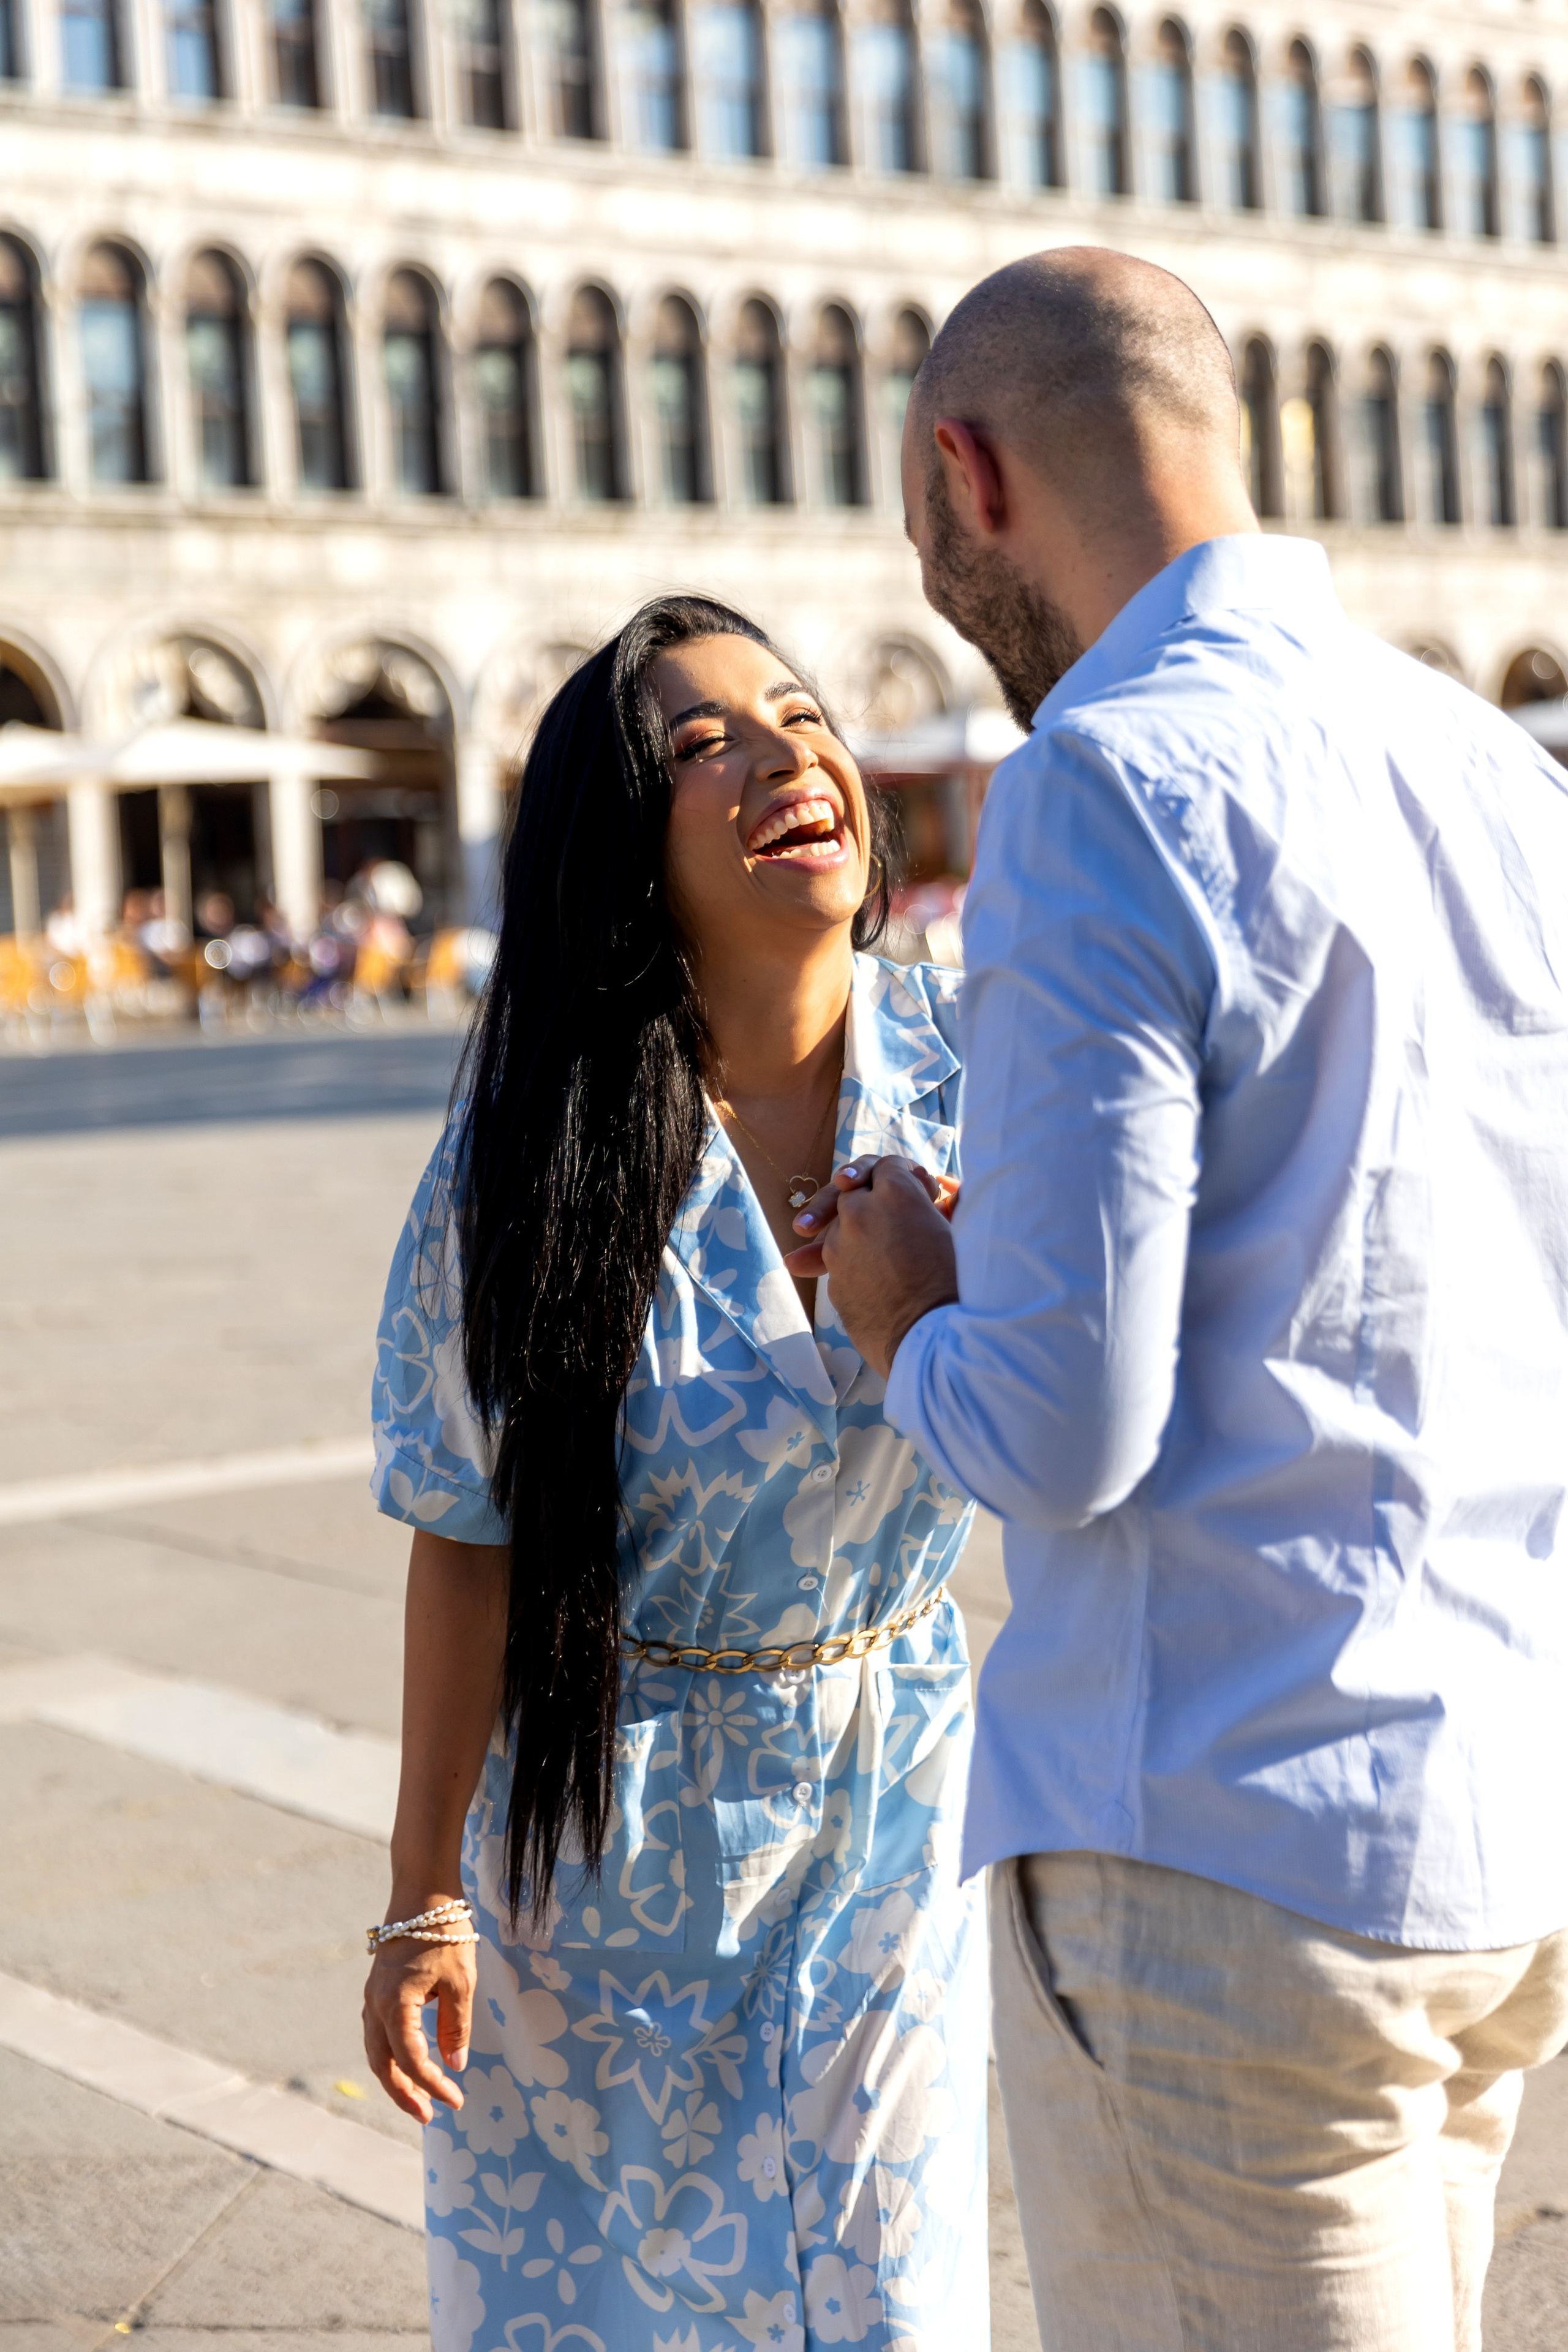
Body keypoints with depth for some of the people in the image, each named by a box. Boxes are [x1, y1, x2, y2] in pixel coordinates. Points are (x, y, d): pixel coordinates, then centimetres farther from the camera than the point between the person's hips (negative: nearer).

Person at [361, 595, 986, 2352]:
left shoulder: (963, 1070, -11)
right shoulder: (538, 1155, -17)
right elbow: (468, 1539, -11)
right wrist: (422, 1896, -8)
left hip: (894, 1791, 2)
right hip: (611, 1814, -2)